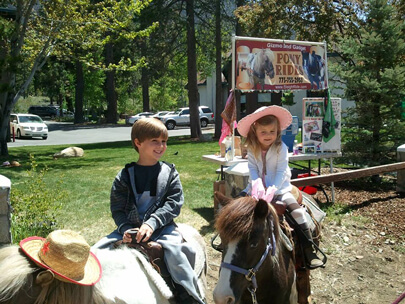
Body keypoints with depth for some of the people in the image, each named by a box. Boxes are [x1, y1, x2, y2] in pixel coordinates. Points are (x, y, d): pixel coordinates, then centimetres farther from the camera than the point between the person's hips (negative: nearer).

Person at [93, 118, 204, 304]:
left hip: (161, 227, -2)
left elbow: (174, 203, -5)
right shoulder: (125, 176, 5)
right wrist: (125, 229, -16)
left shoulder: (169, 172, 4)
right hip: (129, 228, 2)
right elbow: (117, 208, 4)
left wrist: (152, 223, -19)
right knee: (97, 250, -11)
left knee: (173, 249, -31)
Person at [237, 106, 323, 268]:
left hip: (279, 188, -3)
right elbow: (252, 168, -5)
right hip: (259, 187, 4)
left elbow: (281, 172, -14)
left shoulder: (281, 148, -10)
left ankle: (309, 250, -13)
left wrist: (272, 189, -26)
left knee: (296, 210, -22)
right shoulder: (252, 149, 0)